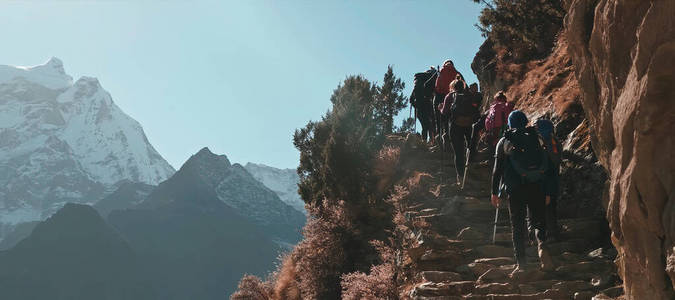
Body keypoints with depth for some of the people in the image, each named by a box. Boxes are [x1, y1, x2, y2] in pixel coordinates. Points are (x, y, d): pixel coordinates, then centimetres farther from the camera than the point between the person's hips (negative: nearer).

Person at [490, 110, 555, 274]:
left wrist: (495, 192, 12)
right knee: (538, 221, 12)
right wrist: (547, 193, 13)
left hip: (515, 189, -1)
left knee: (517, 225, 5)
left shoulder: (504, 142, 6)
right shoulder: (536, 138, 10)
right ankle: (541, 245, -17)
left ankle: (520, 263, 1)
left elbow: (497, 169, 4)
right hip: (537, 188, 1)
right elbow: (547, 167, 8)